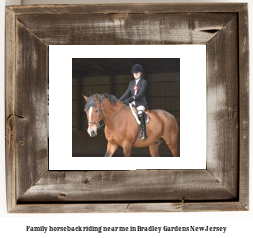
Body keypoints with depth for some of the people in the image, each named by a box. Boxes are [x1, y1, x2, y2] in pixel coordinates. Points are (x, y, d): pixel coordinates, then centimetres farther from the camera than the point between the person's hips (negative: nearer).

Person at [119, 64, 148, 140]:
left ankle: (144, 133, -37)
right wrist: (119, 101, -2)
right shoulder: (131, 83, 18)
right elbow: (127, 93, 12)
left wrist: (130, 99, -26)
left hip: (141, 103, -7)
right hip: (133, 103, 7)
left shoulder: (144, 82, -1)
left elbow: (140, 94, -14)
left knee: (140, 113, -36)